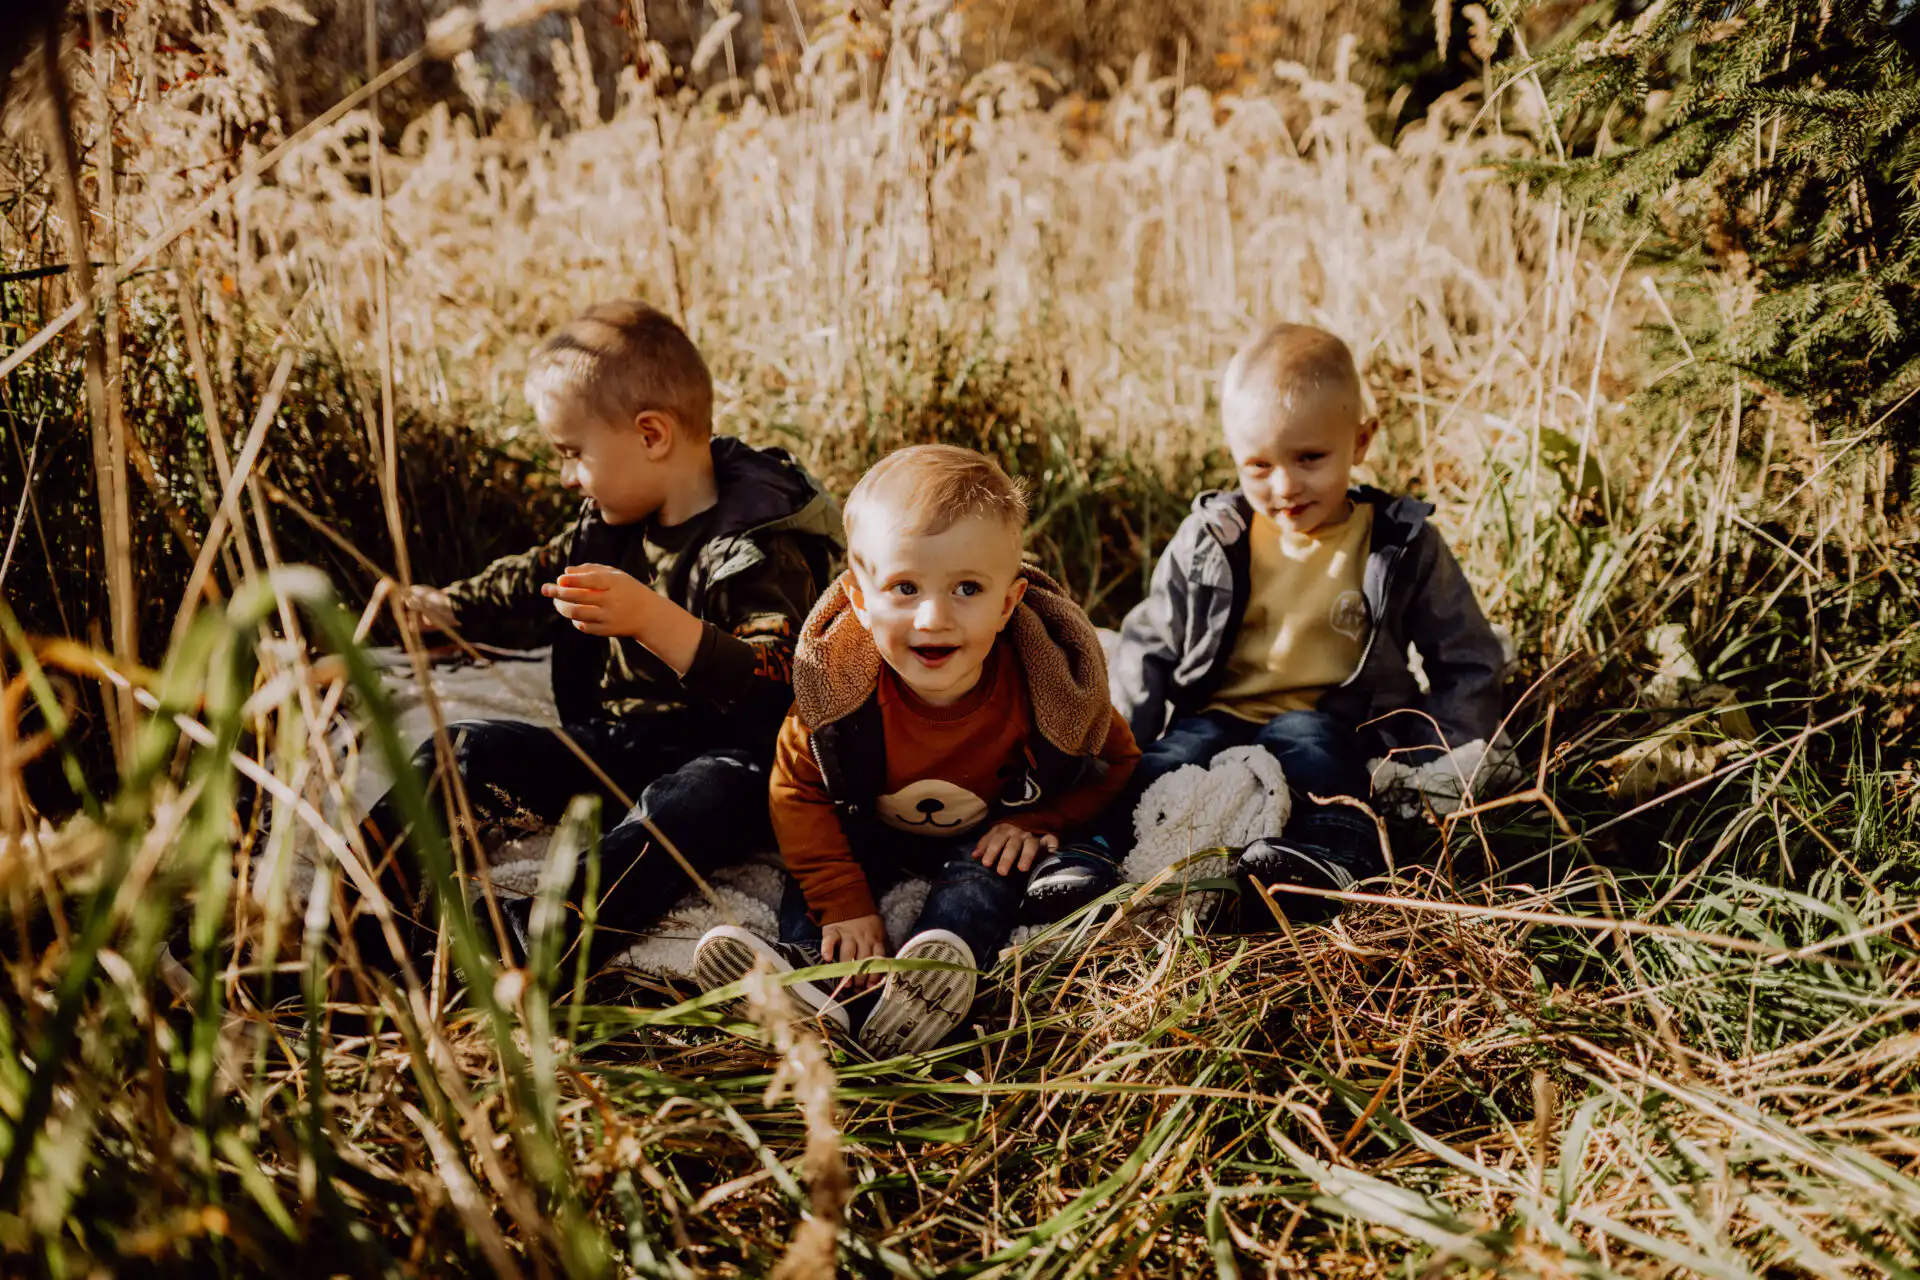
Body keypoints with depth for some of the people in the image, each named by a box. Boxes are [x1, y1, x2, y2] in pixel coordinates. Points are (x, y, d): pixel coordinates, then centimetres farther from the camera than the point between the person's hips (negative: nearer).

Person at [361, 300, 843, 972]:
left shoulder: (758, 552, -19)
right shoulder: (615, 526, 9)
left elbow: (770, 687, -32)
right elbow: (532, 586, 28)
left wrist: (653, 620, -40)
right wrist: (433, 606, 26)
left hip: (726, 759, -8)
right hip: (612, 745, 9)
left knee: (688, 803, -41)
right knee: (467, 752, -4)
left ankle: (529, 943, -59)